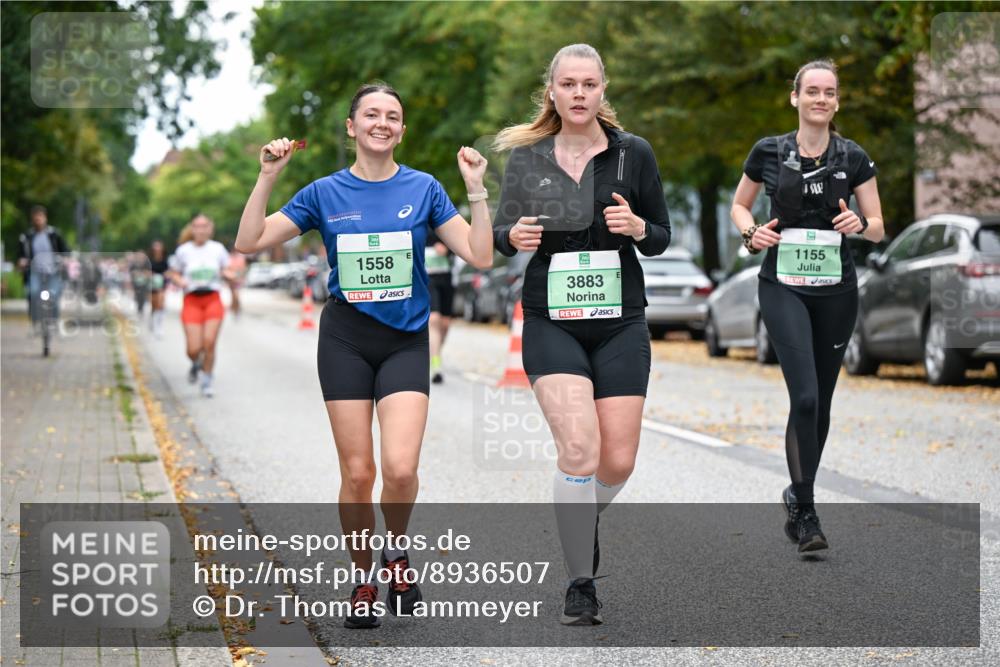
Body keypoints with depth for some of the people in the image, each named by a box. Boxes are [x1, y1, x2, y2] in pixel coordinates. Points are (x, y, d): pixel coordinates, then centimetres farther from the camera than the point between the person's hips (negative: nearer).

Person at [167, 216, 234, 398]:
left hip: (213, 300, 1)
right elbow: (174, 274, 8)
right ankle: (196, 365, 29)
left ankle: (206, 381, 8)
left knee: (209, 343, -11)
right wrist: (180, 281, -14)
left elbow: (225, 271, 12)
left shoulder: (218, 248, 5)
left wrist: (229, 275, -11)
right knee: (194, 349, -8)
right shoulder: (183, 251, 1)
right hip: (192, 301, -1)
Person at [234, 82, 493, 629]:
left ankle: (396, 552, 13)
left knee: (400, 467, -17)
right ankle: (362, 581, 19)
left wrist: (476, 189, -12)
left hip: (406, 341, 0)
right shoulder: (325, 192, 2)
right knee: (358, 473, -1)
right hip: (345, 340, 0)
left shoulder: (424, 189, 2)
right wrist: (267, 178, -11)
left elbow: (479, 256, -4)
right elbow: (248, 243, -2)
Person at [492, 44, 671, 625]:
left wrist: (637, 227, -16)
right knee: (579, 450, -17)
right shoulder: (526, 156, 1)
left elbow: (662, 239, 6)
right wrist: (514, 237, -14)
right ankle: (581, 583, -2)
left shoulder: (633, 153, 0)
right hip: (551, 322, -1)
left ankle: (584, 519, 37)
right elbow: (500, 236, 9)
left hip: (621, 321, 1)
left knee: (618, 463, 1)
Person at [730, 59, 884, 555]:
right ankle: (804, 513, -9)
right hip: (784, 287, -2)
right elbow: (739, 206, 13)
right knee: (805, 397, -17)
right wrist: (751, 232, -8)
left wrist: (859, 224, -17)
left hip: (836, 290, 2)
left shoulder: (853, 158, 1)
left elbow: (878, 229, 5)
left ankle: (798, 496, 30)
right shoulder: (768, 152, -1)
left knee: (821, 401, 10)